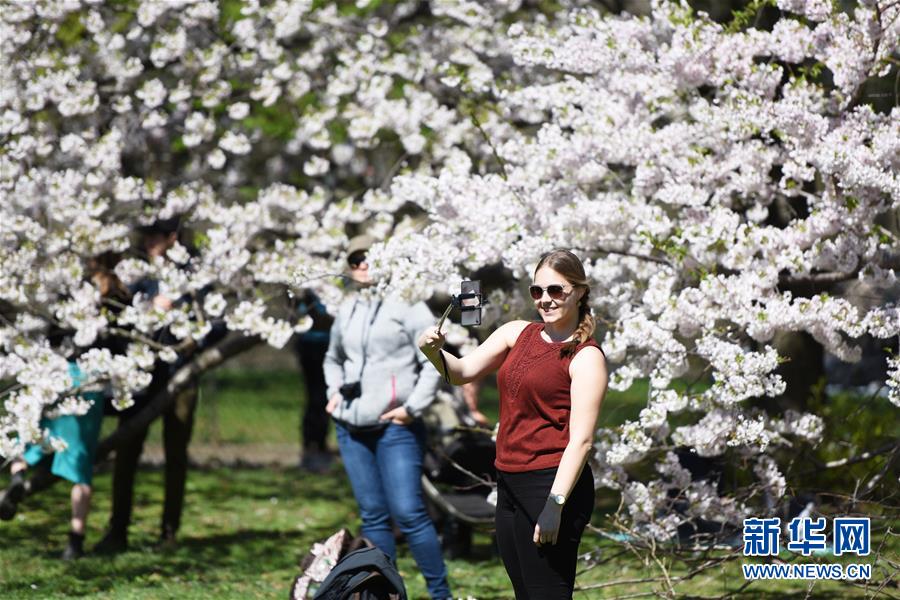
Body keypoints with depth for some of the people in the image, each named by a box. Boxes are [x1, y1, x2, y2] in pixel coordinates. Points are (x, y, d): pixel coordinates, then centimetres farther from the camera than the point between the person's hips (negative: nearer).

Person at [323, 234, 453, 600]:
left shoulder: (406, 305, -4)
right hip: (351, 429, 6)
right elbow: (333, 359, 30)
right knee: (373, 516, 8)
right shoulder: (346, 310, 14)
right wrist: (334, 393, 13)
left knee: (408, 512, -11)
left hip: (396, 428, -6)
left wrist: (413, 408, -10)